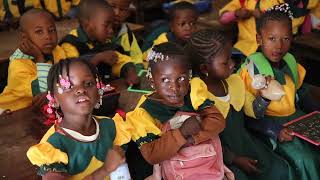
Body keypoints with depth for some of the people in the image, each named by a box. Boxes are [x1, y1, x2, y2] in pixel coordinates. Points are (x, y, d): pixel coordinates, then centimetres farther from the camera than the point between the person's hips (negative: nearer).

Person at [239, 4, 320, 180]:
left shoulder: (291, 62, 3)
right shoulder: (251, 70, -15)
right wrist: (275, 131, -24)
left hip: (296, 118, 6)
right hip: (268, 125, -6)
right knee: (303, 160, -23)